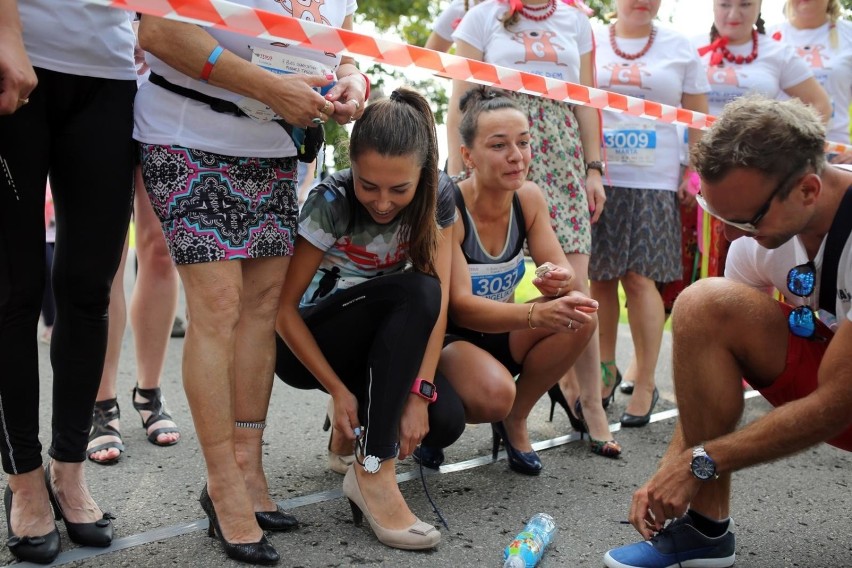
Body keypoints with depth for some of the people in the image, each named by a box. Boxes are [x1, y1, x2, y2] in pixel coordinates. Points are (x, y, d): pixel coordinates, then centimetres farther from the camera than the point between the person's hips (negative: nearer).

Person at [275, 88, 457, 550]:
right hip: (306, 343, -4)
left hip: (379, 342, 4)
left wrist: (418, 392, -27)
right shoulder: (331, 203, -24)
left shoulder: (438, 198, -13)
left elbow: (440, 303, -17)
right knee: (414, 292, -33)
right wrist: (338, 391, -23)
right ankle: (372, 472, -31)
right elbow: (285, 308, -19)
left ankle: (356, 429, 12)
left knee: (443, 421, -22)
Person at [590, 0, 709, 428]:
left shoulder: (680, 48, 10)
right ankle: (606, 369, 19)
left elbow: (698, 119, 11)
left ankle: (645, 384, 4)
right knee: (601, 279, 3)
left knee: (640, 279, -6)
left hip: (654, 184, -1)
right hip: (596, 180, 1)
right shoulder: (590, 41, 9)